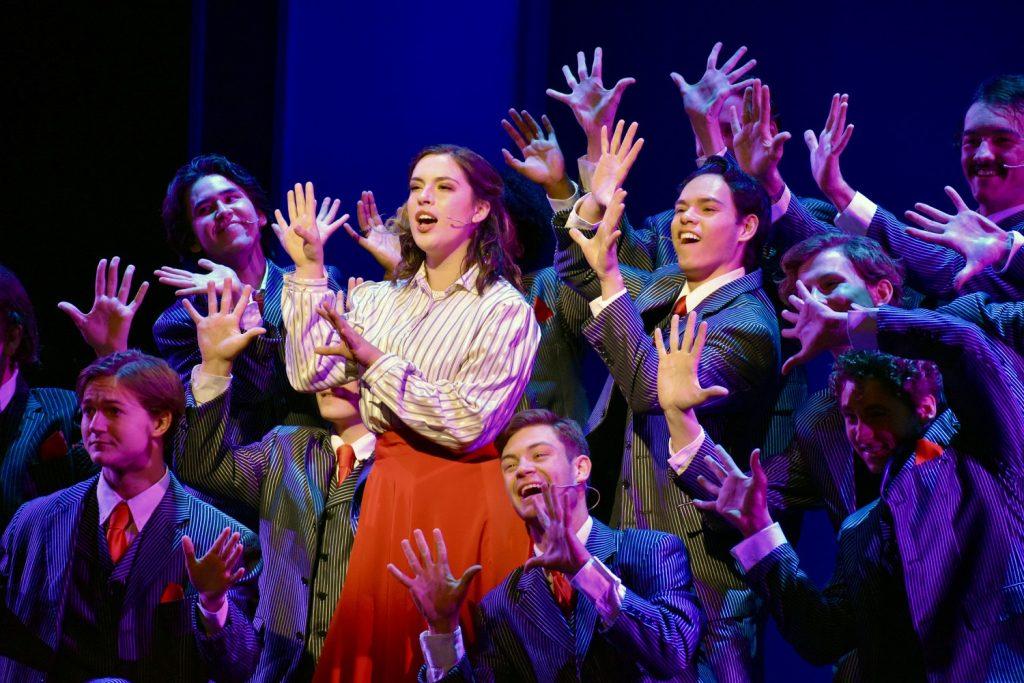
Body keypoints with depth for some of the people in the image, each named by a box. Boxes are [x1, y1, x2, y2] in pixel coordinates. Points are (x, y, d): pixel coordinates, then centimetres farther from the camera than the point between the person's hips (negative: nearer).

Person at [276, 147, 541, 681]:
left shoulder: (505, 311, -7)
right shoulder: (380, 300, 10)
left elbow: (468, 424, -16)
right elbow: (310, 375, 0)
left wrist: (378, 362, -15)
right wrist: (309, 269, 2)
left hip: (464, 500, -5)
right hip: (389, 492, 5)